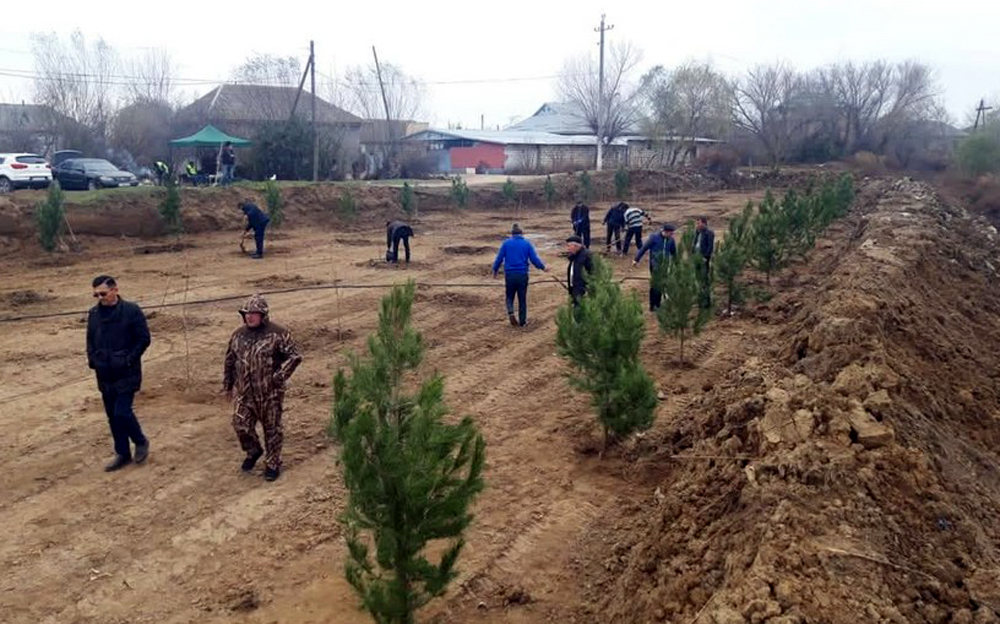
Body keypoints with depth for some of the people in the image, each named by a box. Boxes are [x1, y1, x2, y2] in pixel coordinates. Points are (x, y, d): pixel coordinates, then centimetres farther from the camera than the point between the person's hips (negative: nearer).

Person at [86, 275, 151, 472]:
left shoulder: (131, 310, -10)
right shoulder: (93, 314, 6)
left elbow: (144, 339, -8)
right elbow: (90, 340, 19)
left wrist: (129, 360, -14)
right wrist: (92, 359, 4)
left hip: (127, 374, -6)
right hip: (105, 375, 6)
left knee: (122, 413, -11)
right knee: (113, 416, 11)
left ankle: (141, 442, 15)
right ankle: (123, 454, 24)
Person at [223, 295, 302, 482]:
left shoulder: (277, 333, -10)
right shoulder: (239, 335, 6)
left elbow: (294, 356, -11)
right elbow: (230, 361, 17)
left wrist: (279, 377, -17)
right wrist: (227, 385, 18)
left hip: (269, 393, -4)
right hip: (244, 392, 4)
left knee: (272, 428, 6)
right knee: (241, 425, 3)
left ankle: (272, 464, 22)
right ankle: (253, 451, 32)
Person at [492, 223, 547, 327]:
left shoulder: (506, 243, 1)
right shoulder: (527, 243, 1)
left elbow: (499, 259, 1)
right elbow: (534, 259, -2)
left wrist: (495, 271, 16)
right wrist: (543, 267, 14)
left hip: (509, 275, 0)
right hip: (522, 275, 0)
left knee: (510, 296, 16)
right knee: (522, 299, 11)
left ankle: (510, 312, -10)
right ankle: (522, 321, 16)